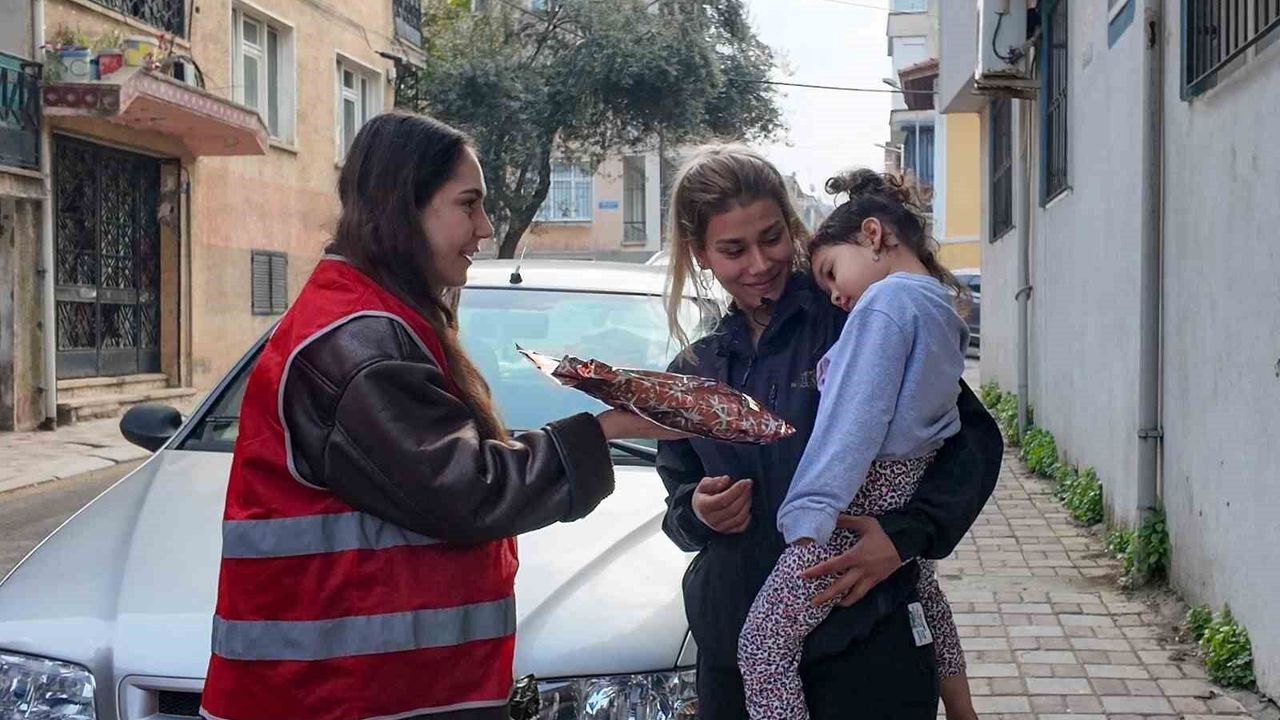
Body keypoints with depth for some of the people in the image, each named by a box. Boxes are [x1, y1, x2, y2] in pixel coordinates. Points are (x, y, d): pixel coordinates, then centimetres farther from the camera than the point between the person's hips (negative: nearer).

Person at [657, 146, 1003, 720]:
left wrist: (907, 535, -20)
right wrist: (698, 513, -5)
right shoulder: (692, 371, 11)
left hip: (864, 645, -4)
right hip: (731, 652, 5)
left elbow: (974, 441, -6)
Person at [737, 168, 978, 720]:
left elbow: (855, 420, -21)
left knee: (764, 643, -12)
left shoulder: (886, 299, -13)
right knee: (926, 602, 30)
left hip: (862, 505, -10)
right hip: (914, 494, 10)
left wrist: (810, 518, -24)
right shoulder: (943, 307, 14)